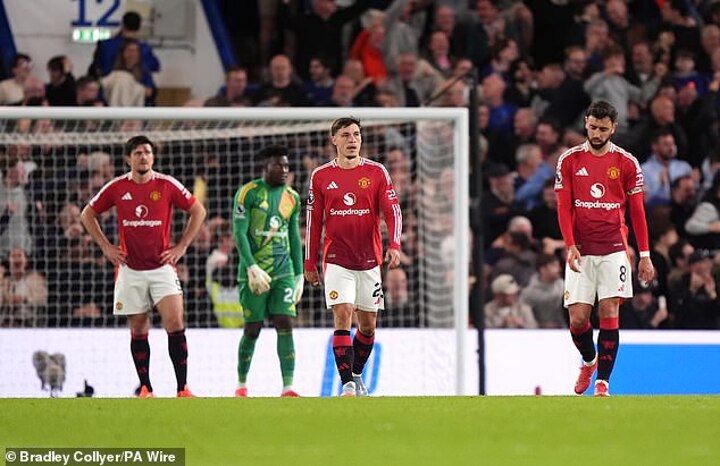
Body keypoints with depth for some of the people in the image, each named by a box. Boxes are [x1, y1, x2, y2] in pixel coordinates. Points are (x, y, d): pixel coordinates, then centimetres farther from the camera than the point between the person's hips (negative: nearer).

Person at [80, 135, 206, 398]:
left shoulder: (167, 185, -3)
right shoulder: (116, 188, 0)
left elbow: (198, 211, 7)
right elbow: (88, 214, 13)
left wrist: (181, 246, 1)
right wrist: (106, 247, 4)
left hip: (162, 266, -1)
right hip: (130, 270, 1)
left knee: (175, 325, -12)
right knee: (138, 330, 4)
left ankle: (182, 388, -10)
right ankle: (145, 389, 12)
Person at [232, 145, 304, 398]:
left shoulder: (292, 198, 12)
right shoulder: (248, 193, -5)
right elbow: (239, 233, -10)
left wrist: (299, 275, 14)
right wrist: (252, 268, -20)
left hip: (283, 271, 4)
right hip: (254, 271, -4)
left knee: (285, 324, -9)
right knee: (252, 329, 0)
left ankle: (288, 388, -13)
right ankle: (241, 385, 16)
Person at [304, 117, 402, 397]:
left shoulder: (376, 172, 2)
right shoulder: (321, 176, 3)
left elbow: (392, 210, -3)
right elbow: (313, 222, 8)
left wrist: (394, 245, -19)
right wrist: (310, 264, 8)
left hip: (370, 259, 1)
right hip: (336, 260, -1)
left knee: (368, 324, 8)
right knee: (343, 317, -14)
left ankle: (357, 374, 30)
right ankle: (347, 384, -17)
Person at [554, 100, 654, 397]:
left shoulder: (627, 163, 3)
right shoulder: (569, 160, 4)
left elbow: (637, 211, 7)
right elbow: (564, 207, 3)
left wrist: (645, 255, 4)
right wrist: (570, 246, -10)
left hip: (614, 250, -1)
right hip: (581, 250, 1)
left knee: (609, 314, -9)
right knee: (578, 319, -3)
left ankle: (603, 381, -5)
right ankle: (589, 361, 28)